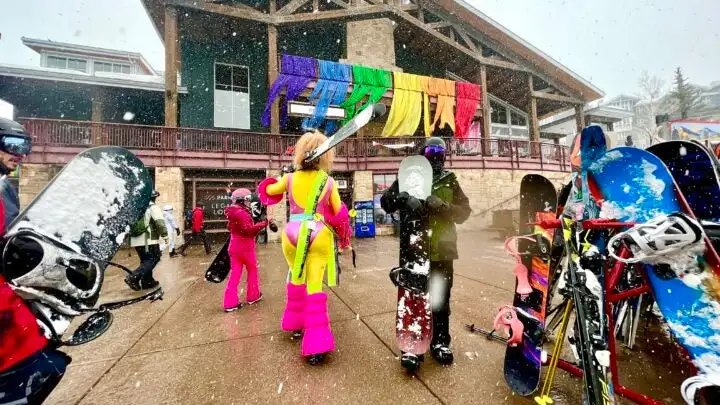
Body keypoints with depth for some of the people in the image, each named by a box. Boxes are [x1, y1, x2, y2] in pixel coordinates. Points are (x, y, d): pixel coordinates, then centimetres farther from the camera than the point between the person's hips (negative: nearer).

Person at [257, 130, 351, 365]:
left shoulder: (290, 179, 3)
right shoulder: (328, 182, -1)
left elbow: (268, 191, 22)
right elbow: (339, 214, 5)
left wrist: (278, 183, 39)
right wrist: (344, 239, 19)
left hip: (293, 233, 2)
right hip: (319, 235, -2)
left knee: (296, 278, 24)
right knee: (315, 286, 1)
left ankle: (295, 323, 40)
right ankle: (317, 343, 2)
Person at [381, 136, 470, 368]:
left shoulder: (450, 181, 8)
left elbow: (464, 212, 1)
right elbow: (385, 202, -6)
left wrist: (443, 205, -17)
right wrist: (403, 199, -27)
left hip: (442, 249, 2)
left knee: (441, 300, 15)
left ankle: (440, 342, 33)